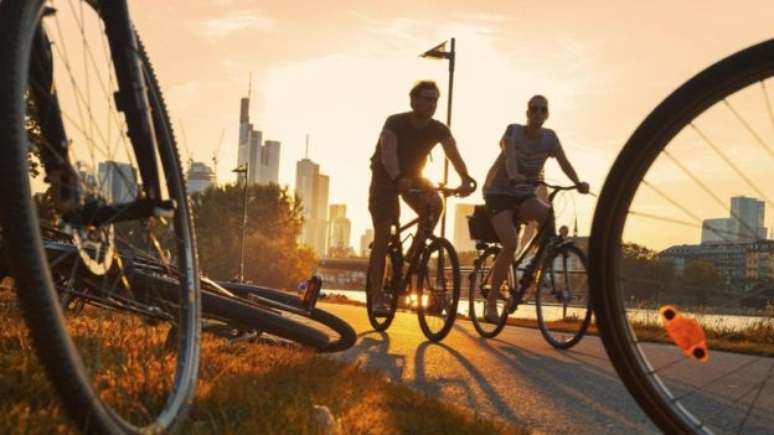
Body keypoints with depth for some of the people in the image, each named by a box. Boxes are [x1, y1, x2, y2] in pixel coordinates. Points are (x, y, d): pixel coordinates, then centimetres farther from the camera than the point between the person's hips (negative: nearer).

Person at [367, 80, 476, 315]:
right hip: (386, 179, -4)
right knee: (382, 237, -10)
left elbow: (454, 155, -25)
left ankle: (411, 256, -7)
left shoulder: (439, 130, -13)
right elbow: (388, 153, -41)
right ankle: (377, 297, -5)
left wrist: (466, 179, -43)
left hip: (413, 177, 4)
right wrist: (399, 179, -59)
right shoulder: (395, 123, -26)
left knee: (435, 204, -26)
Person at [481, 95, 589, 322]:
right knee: (510, 244, -24)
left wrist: (578, 182, -32)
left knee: (549, 214, -31)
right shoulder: (513, 131, -13)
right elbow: (510, 155, -32)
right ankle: (491, 301, -11)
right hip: (499, 192, -4)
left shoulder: (549, 137, -2)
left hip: (525, 194, 4)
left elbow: (564, 162, -13)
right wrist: (514, 176, -53)